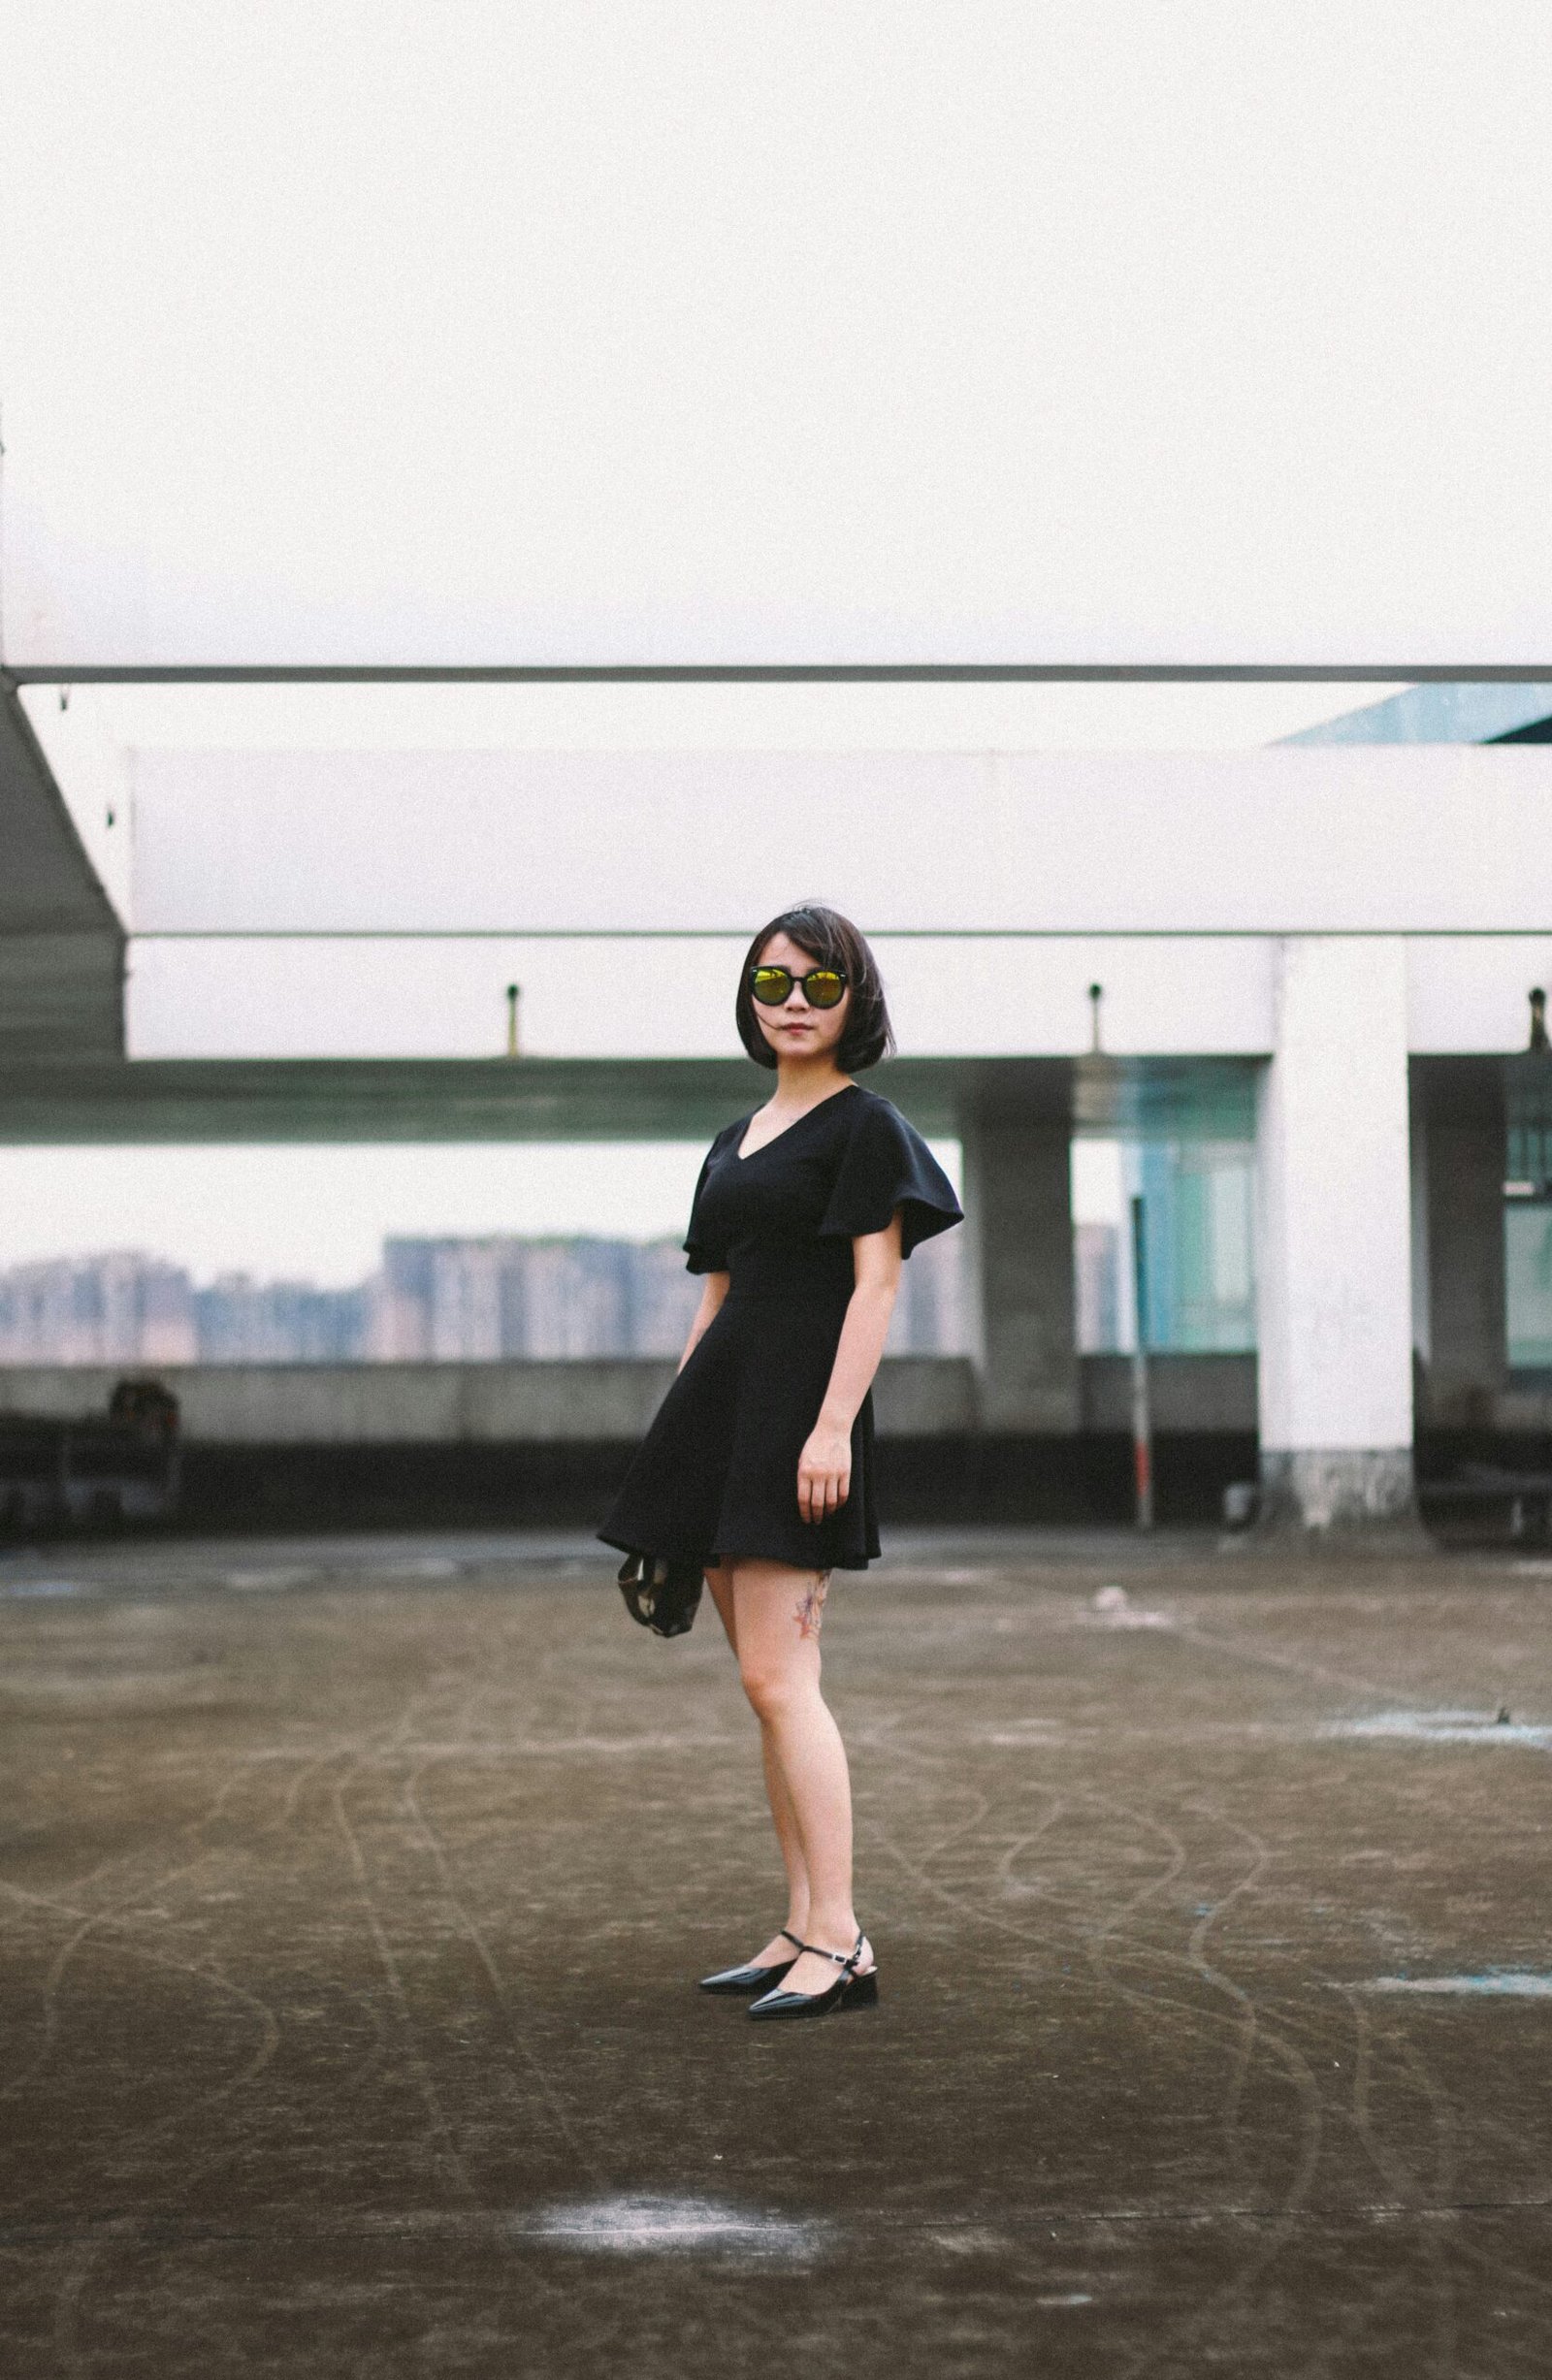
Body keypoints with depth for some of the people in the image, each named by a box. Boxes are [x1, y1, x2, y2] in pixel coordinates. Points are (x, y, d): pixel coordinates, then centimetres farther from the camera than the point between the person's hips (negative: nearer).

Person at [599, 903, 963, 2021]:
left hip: (800, 1410, -8)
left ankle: (841, 1940, -14)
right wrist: (672, 1452, 17)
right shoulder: (736, 1144, 20)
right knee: (774, 1685, 7)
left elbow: (876, 1283, -10)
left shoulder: (866, 1124, -2)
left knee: (776, 1676, -14)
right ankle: (802, 1931, 11)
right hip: (724, 1409, 8)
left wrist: (833, 1426, -20)